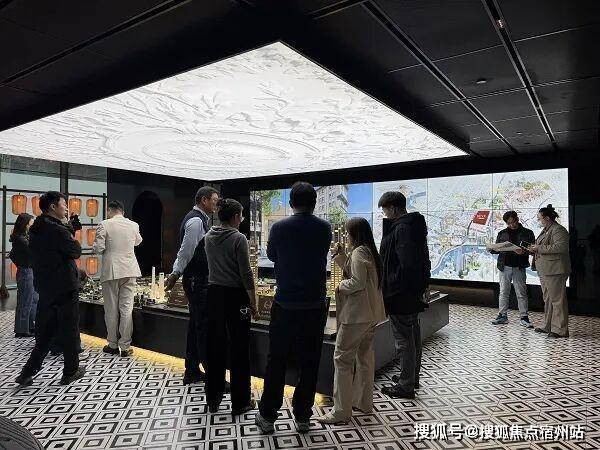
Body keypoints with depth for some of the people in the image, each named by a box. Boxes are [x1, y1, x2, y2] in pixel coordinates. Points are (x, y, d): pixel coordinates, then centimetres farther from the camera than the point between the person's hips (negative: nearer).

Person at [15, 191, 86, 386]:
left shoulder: (35, 229, 8)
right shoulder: (57, 230, -19)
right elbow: (76, 252, -13)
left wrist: (69, 229, 8)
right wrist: (72, 236, 2)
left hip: (45, 288, 8)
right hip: (65, 288, -8)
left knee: (45, 331, 18)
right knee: (69, 331, 5)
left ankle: (27, 373, 17)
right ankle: (71, 372, 17)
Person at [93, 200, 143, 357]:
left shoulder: (104, 225, -7)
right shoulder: (133, 225, 4)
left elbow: (98, 248, -9)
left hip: (111, 271, -2)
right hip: (129, 270, 2)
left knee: (111, 309, 9)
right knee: (127, 308, 4)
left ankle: (112, 345, 20)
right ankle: (125, 347, 8)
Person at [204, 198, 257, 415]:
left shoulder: (209, 237, 4)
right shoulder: (238, 238, -15)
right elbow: (245, 273, -16)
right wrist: (253, 302, -9)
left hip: (214, 294, 6)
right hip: (235, 295, -6)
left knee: (215, 346, 15)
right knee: (239, 348, 5)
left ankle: (213, 399, 27)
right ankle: (239, 402, 15)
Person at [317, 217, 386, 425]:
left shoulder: (359, 252, -16)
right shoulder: (370, 251, 13)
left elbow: (357, 282, -23)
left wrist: (341, 286, -6)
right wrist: (341, 256, 11)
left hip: (358, 314, -10)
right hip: (372, 314, 10)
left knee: (342, 357, -3)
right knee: (365, 355, 19)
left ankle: (341, 411, 3)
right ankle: (364, 402, 32)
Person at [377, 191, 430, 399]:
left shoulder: (401, 229, -21)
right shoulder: (416, 225, 11)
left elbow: (406, 263, -29)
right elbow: (424, 259, 18)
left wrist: (392, 286, -19)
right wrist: (424, 283, 22)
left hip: (400, 294, -10)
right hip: (414, 291, 11)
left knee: (403, 339, 0)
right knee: (413, 334, 19)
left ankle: (406, 385, 12)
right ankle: (413, 377, 35)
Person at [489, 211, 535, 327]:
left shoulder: (527, 233, 4)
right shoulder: (502, 233, 11)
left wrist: (523, 251, -22)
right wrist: (491, 249, -12)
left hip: (519, 268, -2)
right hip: (505, 267, 2)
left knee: (521, 293, 2)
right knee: (503, 292, 6)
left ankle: (524, 318, 10)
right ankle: (503, 316, 14)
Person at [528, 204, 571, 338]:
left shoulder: (559, 230, -12)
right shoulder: (546, 230, 19)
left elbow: (561, 247, -25)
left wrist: (539, 248, -22)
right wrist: (533, 249, 9)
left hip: (555, 271, -10)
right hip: (544, 271, 10)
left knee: (557, 300, -5)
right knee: (547, 299, 16)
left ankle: (560, 330, 2)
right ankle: (548, 326, 25)